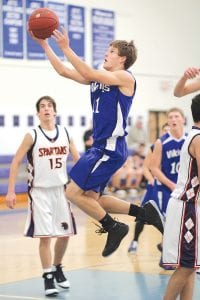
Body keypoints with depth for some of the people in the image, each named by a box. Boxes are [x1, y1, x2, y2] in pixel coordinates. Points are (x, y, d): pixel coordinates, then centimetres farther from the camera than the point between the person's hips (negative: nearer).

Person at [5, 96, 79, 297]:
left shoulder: (65, 133, 2)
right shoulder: (32, 136, -8)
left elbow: (77, 159, 10)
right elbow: (16, 162, -6)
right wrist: (11, 191, -11)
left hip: (61, 189, 4)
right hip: (40, 191, -4)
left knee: (65, 233, 9)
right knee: (45, 236, -4)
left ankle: (57, 268, 31)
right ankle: (48, 278, 6)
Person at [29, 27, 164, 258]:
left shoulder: (125, 78, -10)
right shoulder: (99, 77, 14)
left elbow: (89, 74, -23)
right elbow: (63, 71, 12)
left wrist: (66, 49, -23)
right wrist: (44, 44, 6)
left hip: (111, 148, -9)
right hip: (100, 146, 9)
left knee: (73, 192, -12)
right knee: (91, 198, 11)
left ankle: (114, 227, 2)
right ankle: (143, 213, 17)